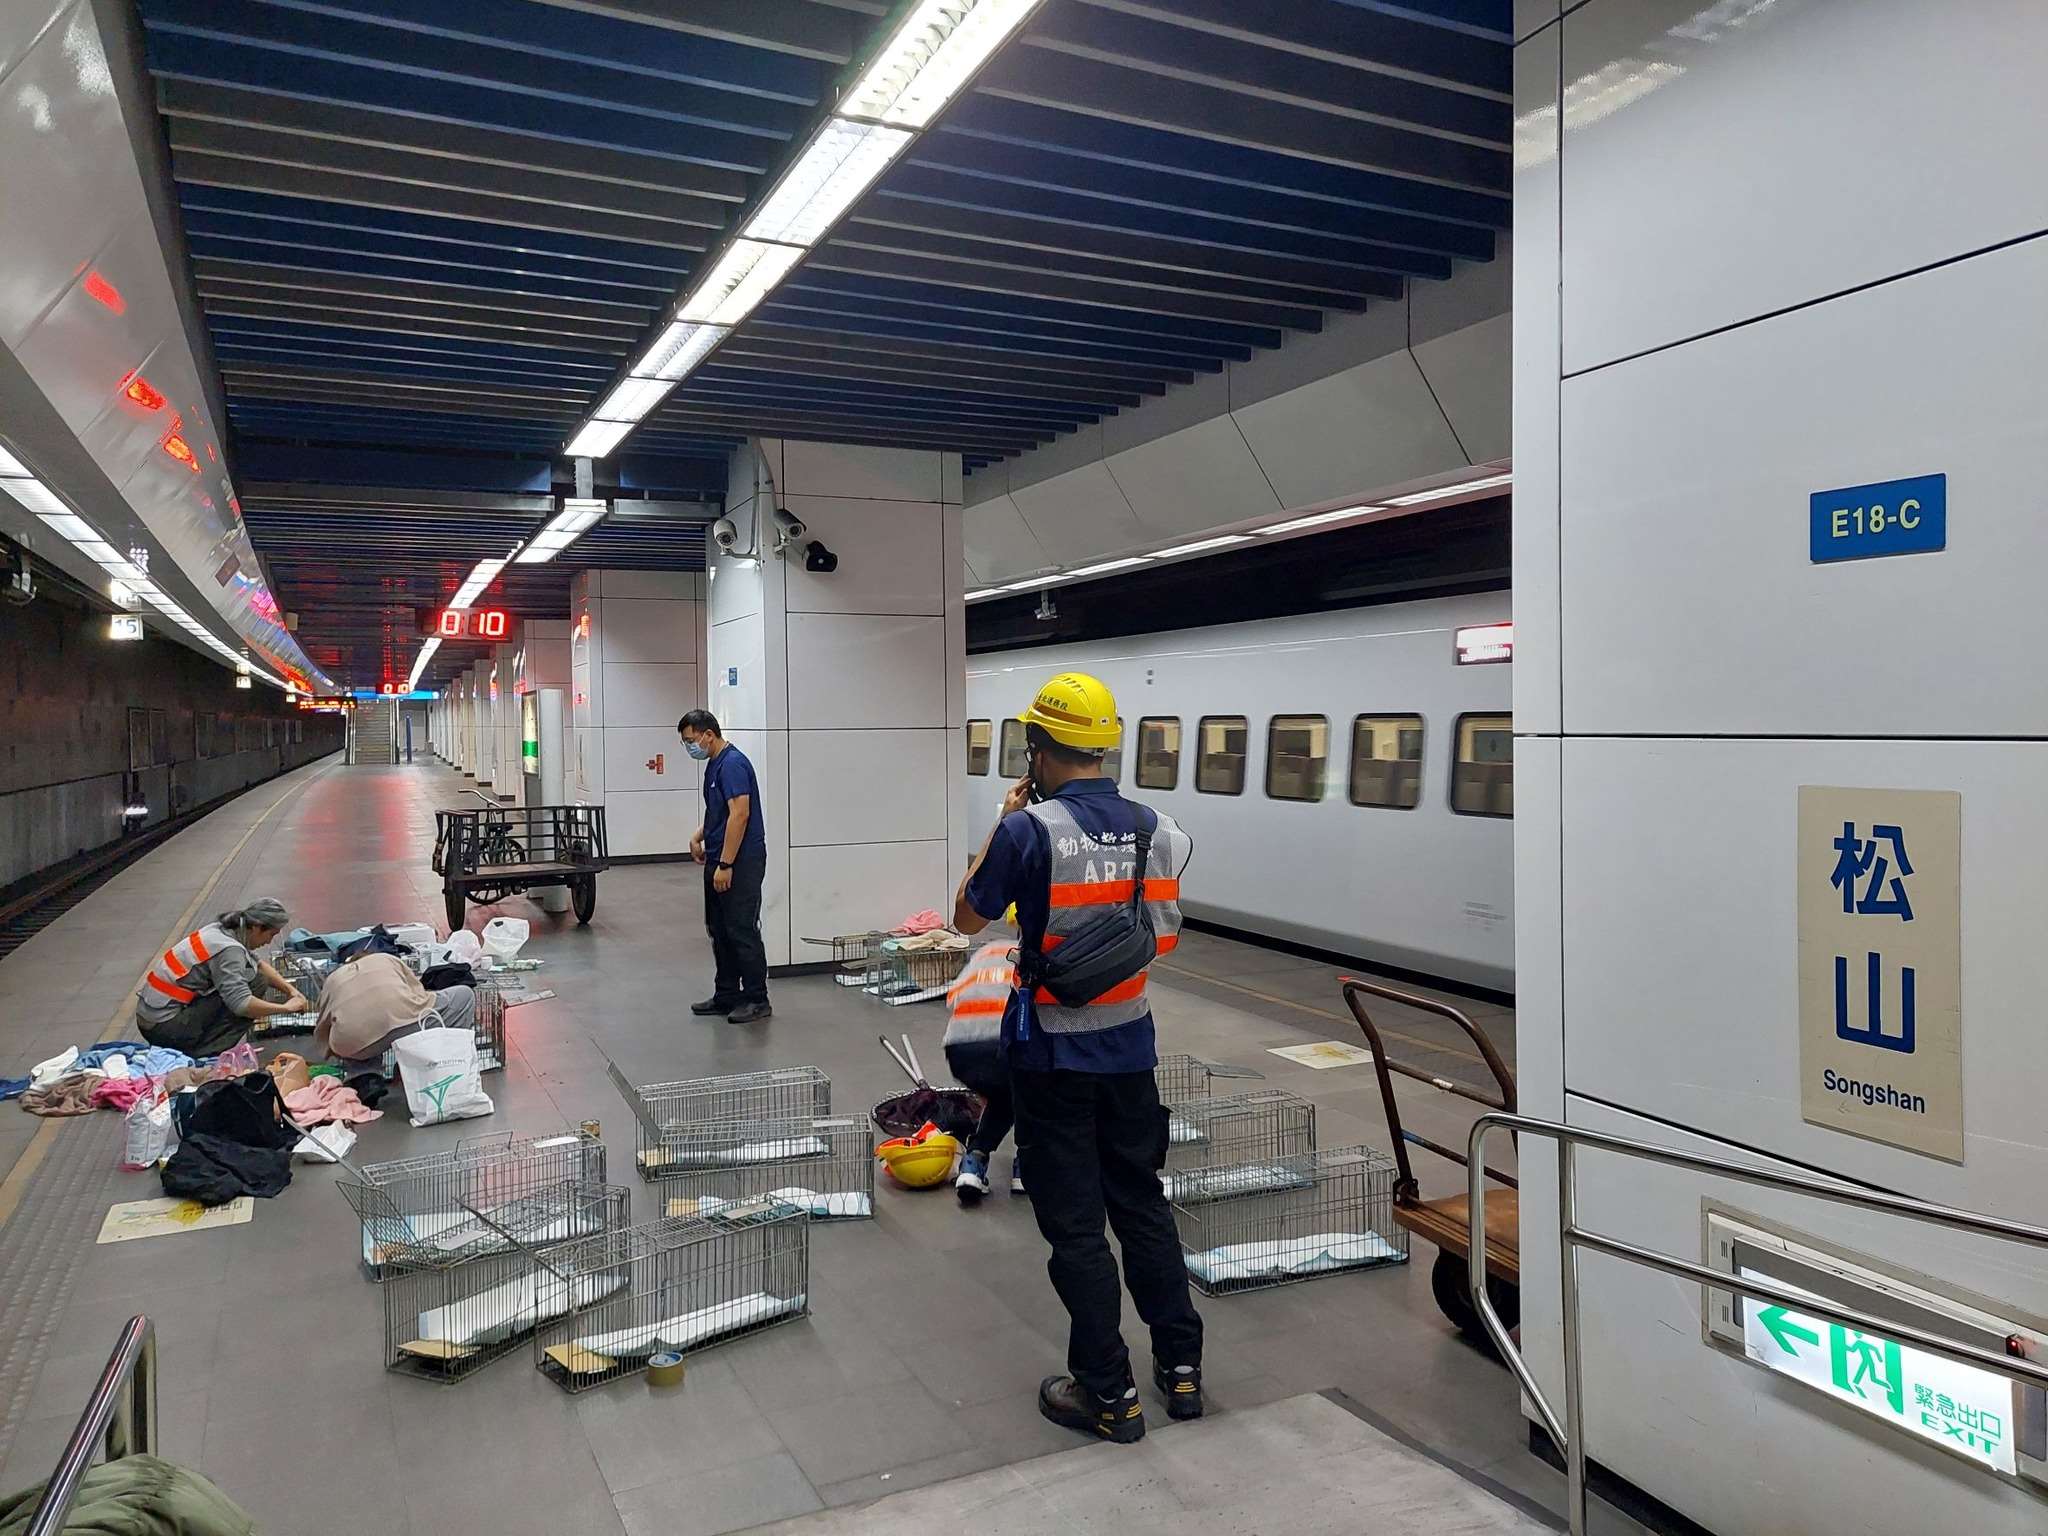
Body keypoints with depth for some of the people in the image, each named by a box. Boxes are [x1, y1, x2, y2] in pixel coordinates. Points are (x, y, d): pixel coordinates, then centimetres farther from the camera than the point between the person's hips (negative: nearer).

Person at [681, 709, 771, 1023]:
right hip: (719, 859, 10)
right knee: (719, 930, 13)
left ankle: (757, 1000, 3)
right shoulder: (715, 764, 14)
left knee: (743, 931, -5)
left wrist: (725, 864, -24)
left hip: (740, 862, -10)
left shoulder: (732, 763, -18)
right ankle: (727, 995, 21)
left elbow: (740, 814, -24)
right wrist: (698, 836, 12)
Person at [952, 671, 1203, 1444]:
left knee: (1076, 1224, 7)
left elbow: (968, 918, -4)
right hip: (1130, 1047, 5)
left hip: (1053, 1055, -5)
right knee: (1144, 1206, 19)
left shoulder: (1030, 829, -18)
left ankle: (1109, 1395, 17)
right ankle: (1181, 1366, 29)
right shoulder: (1151, 826, -2)